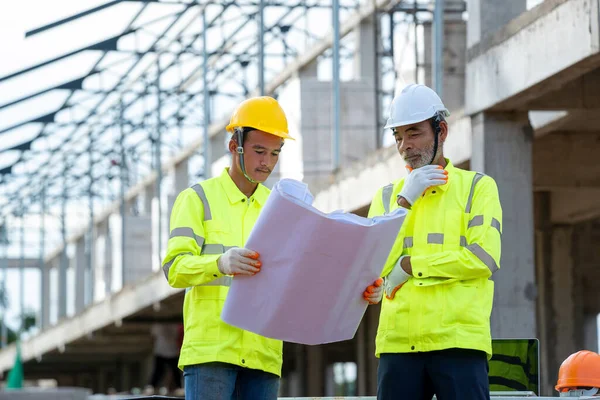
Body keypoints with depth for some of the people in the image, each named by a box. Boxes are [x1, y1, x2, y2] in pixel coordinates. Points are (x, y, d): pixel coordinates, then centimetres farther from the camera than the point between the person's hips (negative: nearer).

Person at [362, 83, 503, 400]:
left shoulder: (477, 187, 8)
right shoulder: (388, 195, 17)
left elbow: (484, 257, -7)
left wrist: (409, 265, -6)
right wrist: (405, 201, -3)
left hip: (459, 339, -3)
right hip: (398, 342, 3)